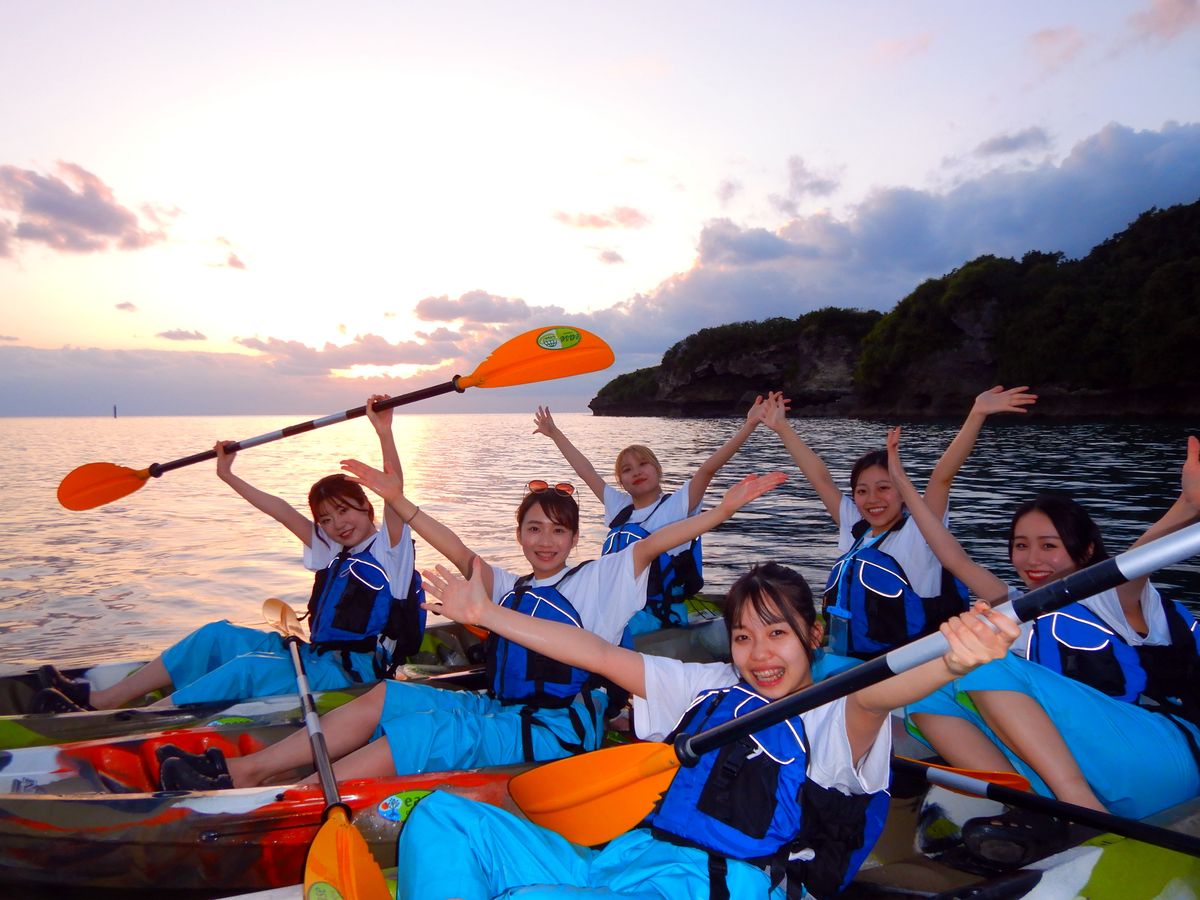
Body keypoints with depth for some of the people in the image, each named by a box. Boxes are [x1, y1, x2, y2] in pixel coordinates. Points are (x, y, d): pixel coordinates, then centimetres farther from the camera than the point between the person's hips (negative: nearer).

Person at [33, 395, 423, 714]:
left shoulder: (388, 549, -5)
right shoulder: (333, 551, 18)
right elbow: (283, 512, 19)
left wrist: (384, 433, -34)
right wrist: (229, 476, 20)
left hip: (352, 670, -8)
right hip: (315, 655, 8)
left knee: (249, 669, -26)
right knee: (218, 635, 2)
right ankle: (97, 700, 2)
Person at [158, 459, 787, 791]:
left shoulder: (597, 580, 3)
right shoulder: (509, 590, 18)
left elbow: (649, 545, -10)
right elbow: (458, 552, 10)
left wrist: (720, 511, -22)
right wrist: (398, 500, 3)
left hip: (557, 729, -6)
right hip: (500, 711, 6)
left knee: (414, 733, -24)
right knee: (383, 697, -6)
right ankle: (243, 771, -12)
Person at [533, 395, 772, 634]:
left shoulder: (676, 505, -3)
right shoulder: (620, 507, 12)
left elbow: (708, 468, -14)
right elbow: (586, 470, 18)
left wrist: (749, 425, -24)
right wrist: (554, 433, 24)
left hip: (658, 618, -6)